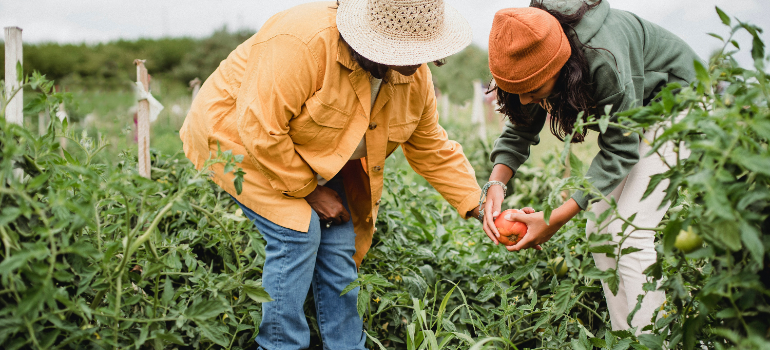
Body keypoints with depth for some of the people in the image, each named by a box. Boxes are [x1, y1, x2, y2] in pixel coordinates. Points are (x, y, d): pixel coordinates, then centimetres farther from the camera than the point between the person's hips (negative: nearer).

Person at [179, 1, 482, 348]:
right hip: (237, 135, -6)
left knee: (339, 241, -3)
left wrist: (476, 204, -7)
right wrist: (309, 190, -24)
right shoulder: (303, 44, -36)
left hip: (312, 159, 7)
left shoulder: (415, 77, -12)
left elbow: (431, 148, 0)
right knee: (298, 230, -21)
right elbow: (261, 131, -34)